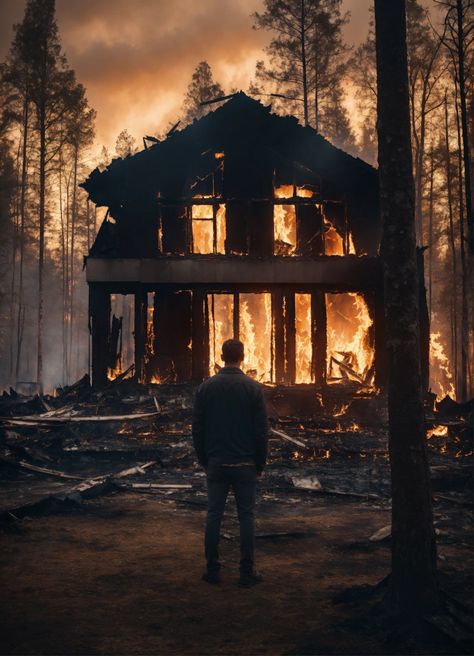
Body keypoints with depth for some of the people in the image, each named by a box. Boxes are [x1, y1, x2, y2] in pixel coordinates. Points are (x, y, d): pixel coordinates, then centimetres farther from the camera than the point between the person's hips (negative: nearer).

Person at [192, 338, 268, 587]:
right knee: (246, 517, 4)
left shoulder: (206, 387, 0)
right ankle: (247, 572, 6)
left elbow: (197, 428, 2)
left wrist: (204, 460, 12)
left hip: (216, 464, 2)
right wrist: (260, 464, 4)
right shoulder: (253, 388, -6)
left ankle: (212, 571, 12)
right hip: (244, 465, -2)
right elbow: (261, 431, -6)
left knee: (213, 516, 7)